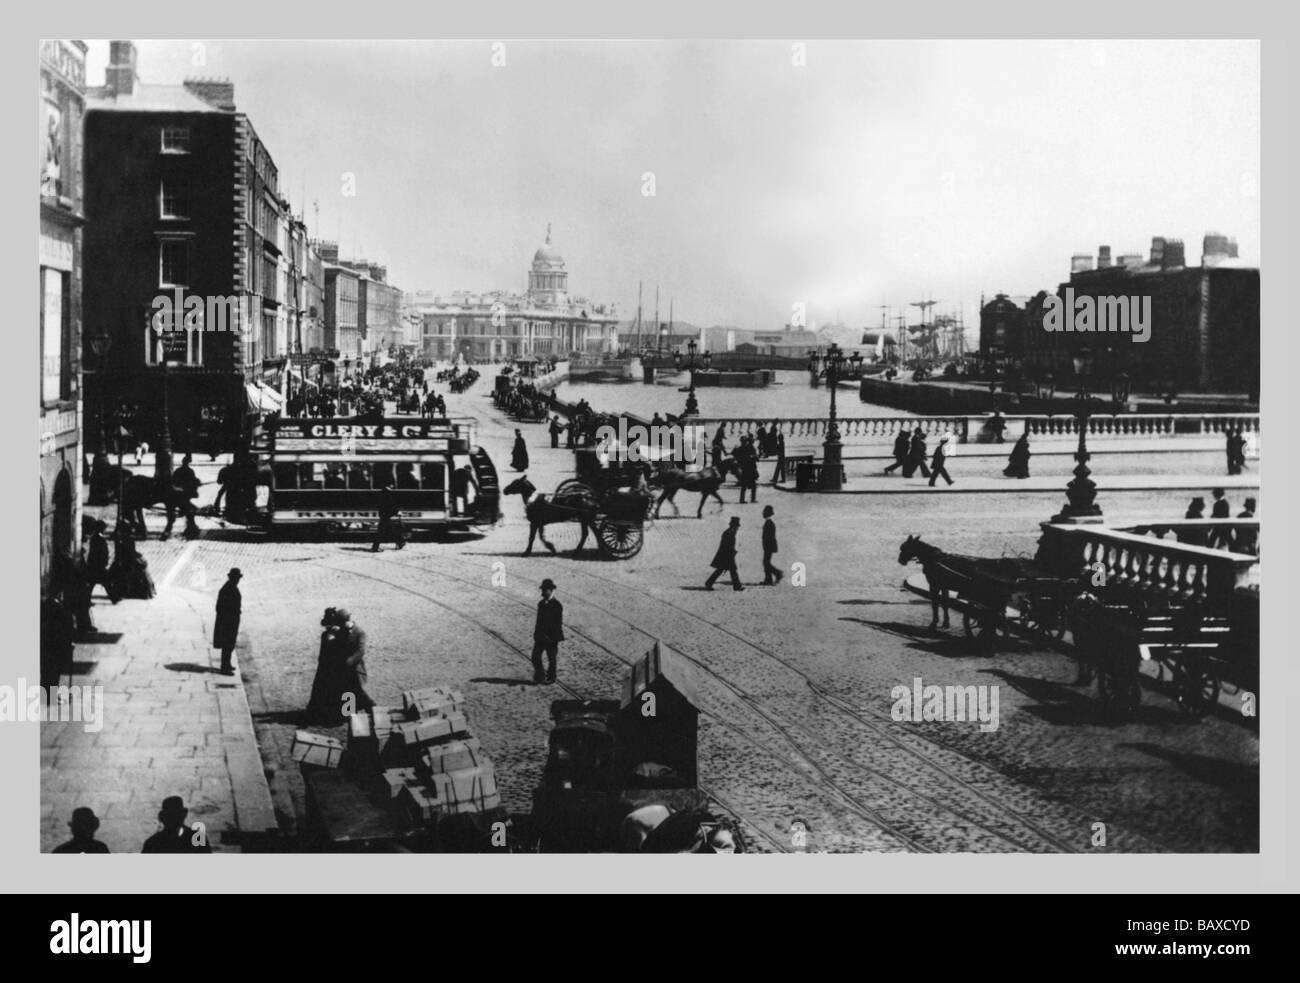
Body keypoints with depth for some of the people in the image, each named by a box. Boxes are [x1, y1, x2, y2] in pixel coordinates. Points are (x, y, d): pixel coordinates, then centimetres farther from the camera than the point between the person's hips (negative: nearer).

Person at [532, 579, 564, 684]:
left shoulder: (557, 605, -12)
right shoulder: (541, 603, 9)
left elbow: (559, 624, -12)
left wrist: (557, 641, -14)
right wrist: (536, 635, 13)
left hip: (551, 637, -6)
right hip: (540, 636, 6)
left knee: (551, 659, 5)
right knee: (535, 656, 3)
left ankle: (550, 678, 18)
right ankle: (539, 676, 15)